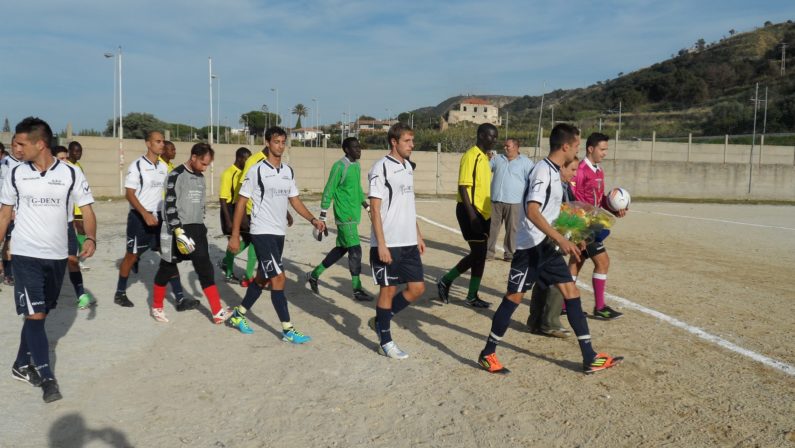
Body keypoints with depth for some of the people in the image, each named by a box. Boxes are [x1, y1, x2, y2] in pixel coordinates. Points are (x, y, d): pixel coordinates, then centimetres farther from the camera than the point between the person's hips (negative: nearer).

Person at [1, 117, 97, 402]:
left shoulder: (71, 174, -4)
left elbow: (87, 210, -3)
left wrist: (91, 238, -21)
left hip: (57, 256, 1)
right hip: (26, 255, -1)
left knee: (41, 313, 13)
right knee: (34, 315, -8)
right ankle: (47, 378, -5)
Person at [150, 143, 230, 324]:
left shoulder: (200, 177, 12)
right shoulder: (176, 175, -12)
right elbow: (170, 205, -18)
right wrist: (178, 231, -24)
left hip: (196, 229, 6)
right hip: (177, 230, -6)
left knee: (205, 269, 1)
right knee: (167, 268, 8)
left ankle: (217, 313, 0)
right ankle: (157, 307, 28)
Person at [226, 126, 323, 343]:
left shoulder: (288, 171, 10)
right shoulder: (256, 170, -9)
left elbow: (294, 200, 15)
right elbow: (241, 202, -7)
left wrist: (312, 219, -1)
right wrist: (235, 235, -9)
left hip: (279, 233, 7)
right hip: (262, 232, -7)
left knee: (262, 278, 15)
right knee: (278, 278, -9)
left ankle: (239, 315, 34)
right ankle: (288, 330, -2)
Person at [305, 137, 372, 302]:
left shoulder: (356, 165, 12)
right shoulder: (339, 166, -13)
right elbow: (328, 192, -12)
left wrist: (366, 206, 23)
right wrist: (322, 218, -13)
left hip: (354, 216, 9)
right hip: (345, 217, -9)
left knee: (341, 249, 14)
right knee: (355, 251, -6)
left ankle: (314, 275, 28)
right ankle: (357, 290, 4)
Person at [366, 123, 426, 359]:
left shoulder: (408, 167, 13)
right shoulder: (381, 168, -11)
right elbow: (375, 209, -14)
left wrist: (418, 236, 17)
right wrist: (381, 245, -18)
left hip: (408, 242, 8)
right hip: (387, 243, -8)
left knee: (417, 288, 8)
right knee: (388, 289, 3)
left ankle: (380, 321, 26)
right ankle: (385, 341, 18)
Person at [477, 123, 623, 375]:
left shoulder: (554, 171, 12)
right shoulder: (543, 171, -17)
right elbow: (532, 212, -27)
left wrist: (561, 241, 25)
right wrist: (561, 239, -30)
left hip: (548, 246, 9)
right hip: (531, 246, -9)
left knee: (571, 292, 6)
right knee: (514, 297, -2)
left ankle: (589, 358, 12)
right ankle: (487, 354, 12)